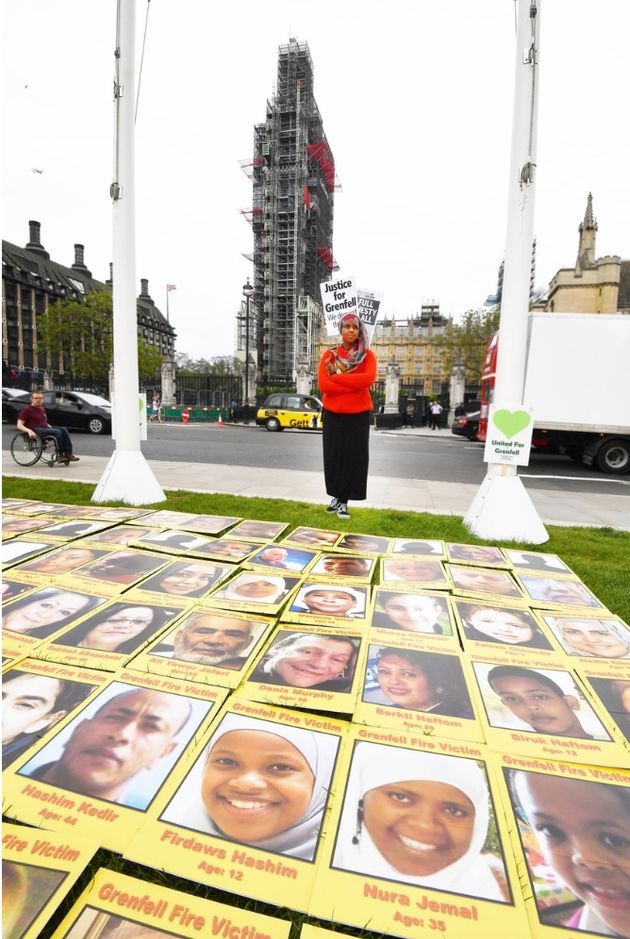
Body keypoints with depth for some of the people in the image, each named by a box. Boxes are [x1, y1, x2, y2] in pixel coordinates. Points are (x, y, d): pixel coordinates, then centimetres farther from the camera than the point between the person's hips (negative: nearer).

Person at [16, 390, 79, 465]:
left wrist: (50, 427, 14)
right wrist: (29, 431, -25)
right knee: (57, 432, -31)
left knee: (63, 429, -20)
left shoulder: (41, 409, 24)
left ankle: (69, 453, -28)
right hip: (35, 431, -7)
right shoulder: (26, 410, 2)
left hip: (45, 428, 7)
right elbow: (19, 425, -6)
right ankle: (61, 455, -29)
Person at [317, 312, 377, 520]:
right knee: (334, 456, 7)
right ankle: (336, 496, 22)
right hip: (333, 414, 1)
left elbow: (369, 378, -18)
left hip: (358, 415, -1)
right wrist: (355, 385, -14)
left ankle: (344, 501, 7)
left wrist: (336, 378, -16)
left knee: (354, 457, -1)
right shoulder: (329, 355, 3)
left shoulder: (367, 355, 1)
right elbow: (323, 385, -11)